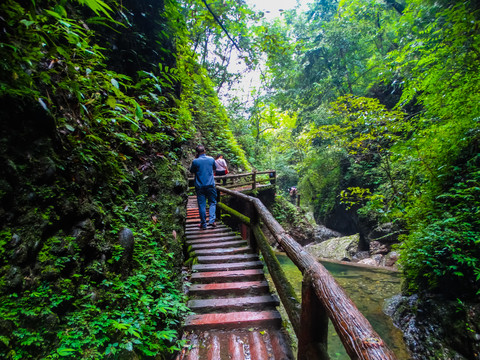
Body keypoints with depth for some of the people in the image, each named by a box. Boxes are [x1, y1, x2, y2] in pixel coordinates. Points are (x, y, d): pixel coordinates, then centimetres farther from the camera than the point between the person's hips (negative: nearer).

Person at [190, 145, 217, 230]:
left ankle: (203, 224, 12)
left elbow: (192, 171, 9)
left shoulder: (195, 161, -7)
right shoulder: (211, 159, 0)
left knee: (202, 205, 6)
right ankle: (211, 220, 2)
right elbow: (215, 168, 18)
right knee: (212, 203, 13)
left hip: (200, 186, -1)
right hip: (210, 185, 1)